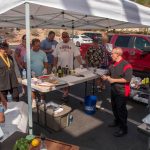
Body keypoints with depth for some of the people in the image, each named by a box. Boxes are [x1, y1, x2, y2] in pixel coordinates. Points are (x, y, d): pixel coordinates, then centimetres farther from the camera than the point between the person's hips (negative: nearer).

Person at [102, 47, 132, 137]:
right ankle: (117, 121, 44)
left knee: (121, 110, 1)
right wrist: (107, 77, -2)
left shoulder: (126, 65, -20)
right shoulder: (113, 64, 7)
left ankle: (124, 129, 16)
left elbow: (127, 79, -26)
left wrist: (114, 80, -23)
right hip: (114, 90, 9)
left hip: (122, 92, -8)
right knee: (114, 107, 21)